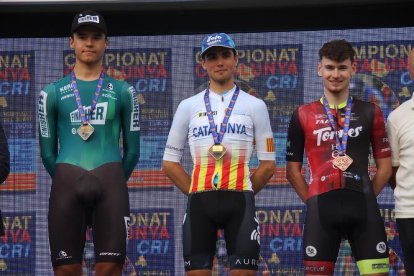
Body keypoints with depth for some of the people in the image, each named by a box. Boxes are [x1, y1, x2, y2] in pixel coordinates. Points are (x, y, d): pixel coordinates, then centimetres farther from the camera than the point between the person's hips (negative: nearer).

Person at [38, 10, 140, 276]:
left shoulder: (123, 92, 11)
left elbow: (132, 150, 12)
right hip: (66, 184, 0)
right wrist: (69, 183, 12)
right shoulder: (53, 93, 10)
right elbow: (48, 151, 13)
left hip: (110, 184, 0)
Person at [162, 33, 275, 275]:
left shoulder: (255, 106, 7)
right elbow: (170, 163, 12)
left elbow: (268, 165, 8)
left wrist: (242, 195, 3)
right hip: (199, 202, 1)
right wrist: (197, 194, 4)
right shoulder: (189, 107, 10)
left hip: (240, 201, -1)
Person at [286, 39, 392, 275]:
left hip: (363, 208, 0)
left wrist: (364, 198, 3)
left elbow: (385, 167, 12)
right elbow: (293, 170, 11)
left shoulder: (370, 112, 11)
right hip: (321, 208, 0)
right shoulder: (303, 115, 10)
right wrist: (313, 201, 2)